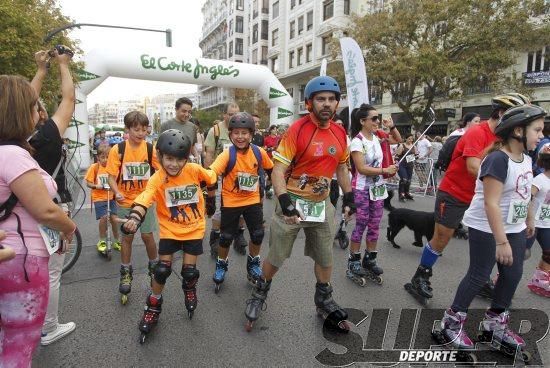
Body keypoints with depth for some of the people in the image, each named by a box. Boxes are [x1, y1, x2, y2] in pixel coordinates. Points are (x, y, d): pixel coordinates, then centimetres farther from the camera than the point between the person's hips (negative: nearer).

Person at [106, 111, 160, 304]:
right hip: (125, 201, 0)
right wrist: (117, 193, -23)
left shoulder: (150, 149, -7)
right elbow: (111, 176, -7)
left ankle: (154, 267, 27)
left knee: (147, 235, 4)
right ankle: (126, 273, 28)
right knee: (127, 236, 10)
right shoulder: (118, 149, -10)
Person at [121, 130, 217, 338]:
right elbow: (144, 200, -35)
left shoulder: (194, 170, -14)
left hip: (194, 228, 1)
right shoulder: (157, 179, -19)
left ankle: (189, 289, 40)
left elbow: (212, 179, 6)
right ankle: (153, 305, 24)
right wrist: (134, 218, -54)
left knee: (189, 271, 3)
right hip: (170, 230, -1)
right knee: (162, 270, -3)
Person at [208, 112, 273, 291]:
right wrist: (211, 195, -36)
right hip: (231, 202, -2)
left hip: (253, 200, 3)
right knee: (226, 237, 8)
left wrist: (263, 186, 12)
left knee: (258, 234, 7)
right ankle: (221, 265, 34)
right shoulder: (227, 154, -20)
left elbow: (270, 168, 8)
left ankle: (253, 263, 34)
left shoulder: (259, 152, -10)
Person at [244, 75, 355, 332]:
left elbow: (342, 167, 16)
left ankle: (324, 302, 40)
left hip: (322, 203, 5)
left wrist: (348, 196, 10)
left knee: (325, 257, 17)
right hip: (293, 203, -5)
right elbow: (278, 171, -18)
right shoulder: (297, 130, -16)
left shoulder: (340, 133, 3)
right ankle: (259, 294, 34)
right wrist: (285, 202, -29)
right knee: (276, 258, 7)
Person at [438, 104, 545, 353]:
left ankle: (495, 324, 29)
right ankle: (452, 322, 16)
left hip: (514, 228, 9)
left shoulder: (526, 159, 5)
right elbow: (491, 203, -27)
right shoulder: (498, 159, -23)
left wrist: (529, 220, 28)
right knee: (478, 277, -1)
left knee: (513, 275, 12)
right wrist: (501, 241, -26)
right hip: (487, 230, -9)